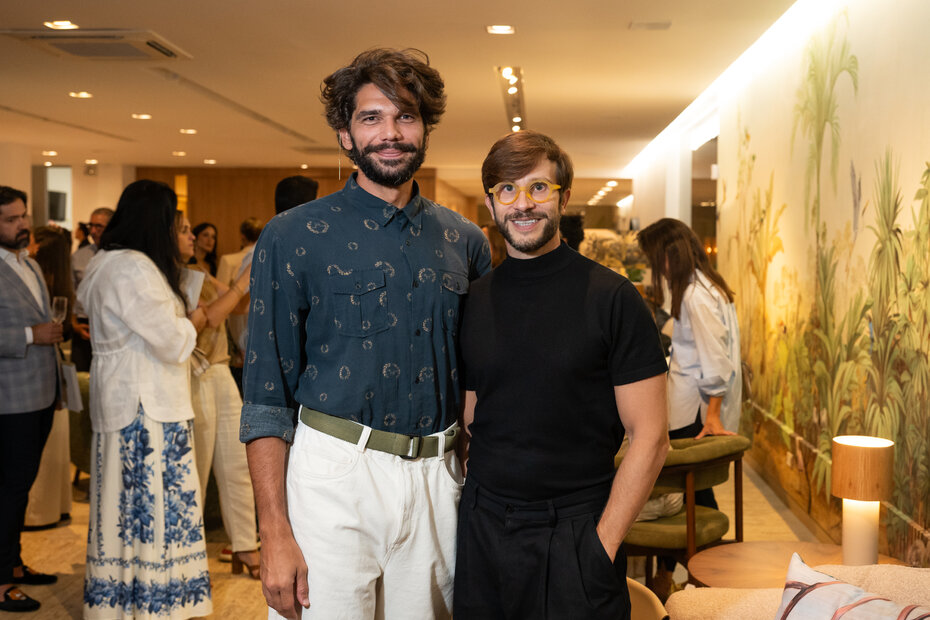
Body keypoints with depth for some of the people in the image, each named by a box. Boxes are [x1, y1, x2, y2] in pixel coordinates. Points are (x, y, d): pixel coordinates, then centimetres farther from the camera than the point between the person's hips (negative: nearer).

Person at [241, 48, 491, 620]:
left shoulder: (465, 241, 8)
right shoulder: (293, 237, -3)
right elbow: (267, 396, -6)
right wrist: (275, 534, -12)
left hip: (438, 481, 4)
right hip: (335, 472, -3)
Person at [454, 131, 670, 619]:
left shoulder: (611, 298, -7)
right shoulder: (473, 300, 5)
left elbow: (649, 437, -8)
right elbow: (468, 422, 11)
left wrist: (604, 543, -13)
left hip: (574, 530, -3)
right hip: (481, 527, 4)